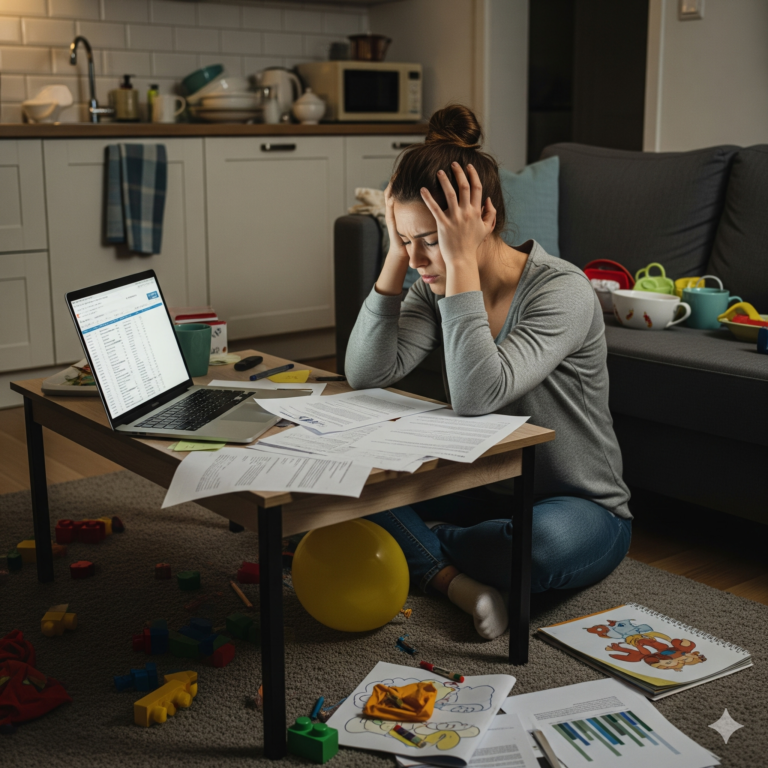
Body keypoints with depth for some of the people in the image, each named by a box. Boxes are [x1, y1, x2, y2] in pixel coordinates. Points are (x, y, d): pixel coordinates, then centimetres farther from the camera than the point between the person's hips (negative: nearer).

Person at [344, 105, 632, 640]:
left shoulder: (562, 290, -23)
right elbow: (366, 374, -14)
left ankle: (421, 547, -9)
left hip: (583, 510, -5)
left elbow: (477, 397, -36)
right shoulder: (439, 288, -3)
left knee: (542, 542, -40)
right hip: (484, 492, 5)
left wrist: (462, 262, -33)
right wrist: (396, 258, -17)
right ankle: (454, 579, -20)